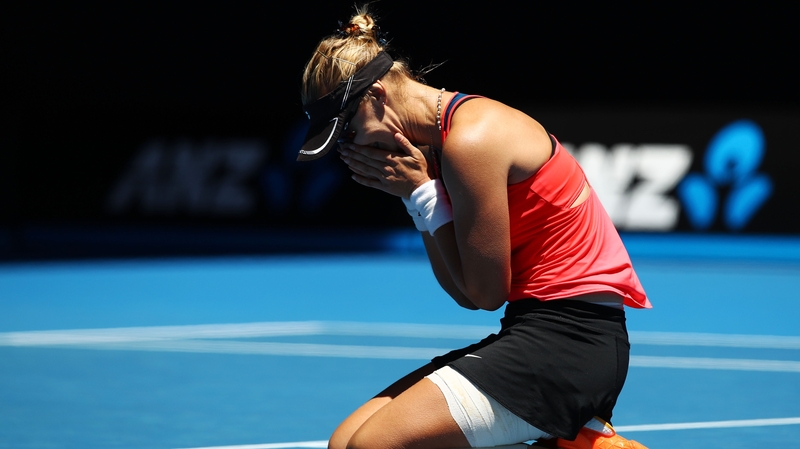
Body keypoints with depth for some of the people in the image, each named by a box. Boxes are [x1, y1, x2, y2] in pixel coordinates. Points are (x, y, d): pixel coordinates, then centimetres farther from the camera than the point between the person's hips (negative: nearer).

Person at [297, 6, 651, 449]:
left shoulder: (471, 140, -15)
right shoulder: (438, 140, 14)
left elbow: (487, 292, -12)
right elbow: (467, 295, 11)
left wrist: (420, 192, -8)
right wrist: (417, 197, 3)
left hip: (568, 339, -10)